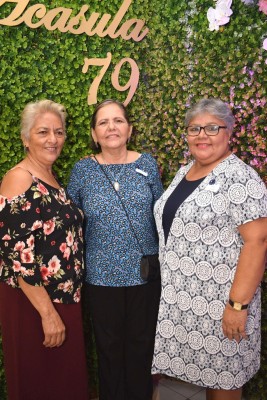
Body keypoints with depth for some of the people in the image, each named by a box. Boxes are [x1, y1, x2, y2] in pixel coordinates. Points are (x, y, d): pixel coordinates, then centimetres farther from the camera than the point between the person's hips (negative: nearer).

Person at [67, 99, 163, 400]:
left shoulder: (147, 164, -2)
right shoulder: (82, 170, -4)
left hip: (146, 273, 1)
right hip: (102, 276, 0)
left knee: (142, 344, 17)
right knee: (109, 347, 16)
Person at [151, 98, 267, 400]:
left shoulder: (241, 178, -15)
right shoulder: (183, 173, 9)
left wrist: (238, 304, -21)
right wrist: (168, 281, 14)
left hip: (219, 299, -7)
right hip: (180, 296, 7)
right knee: (204, 370, 18)